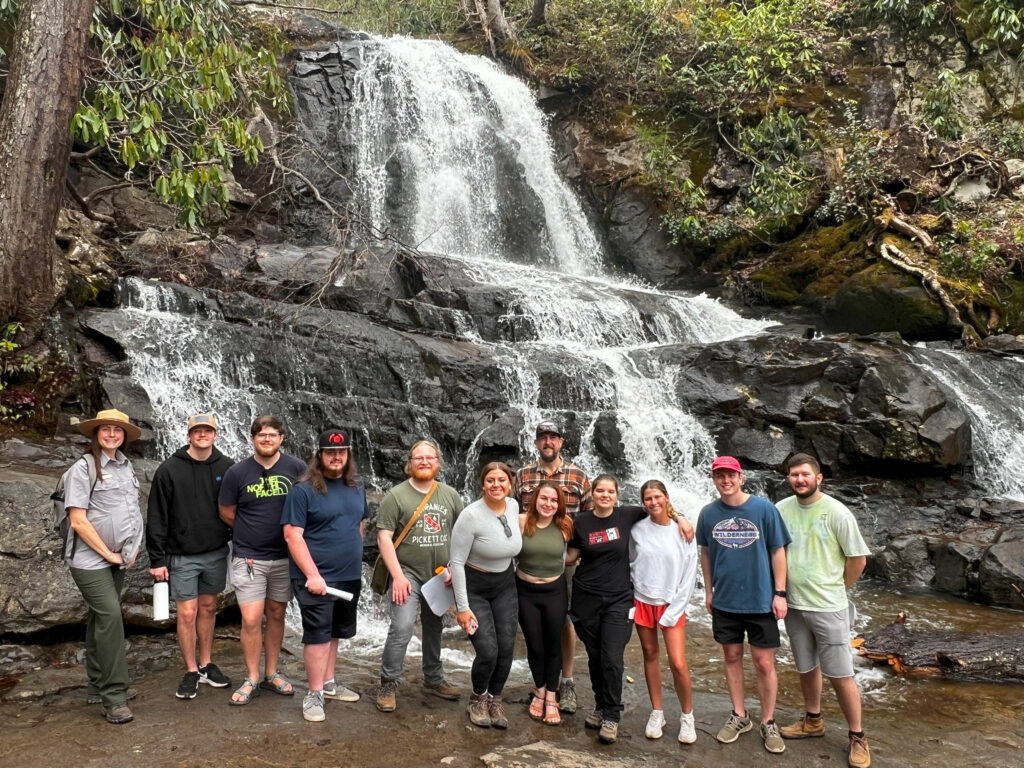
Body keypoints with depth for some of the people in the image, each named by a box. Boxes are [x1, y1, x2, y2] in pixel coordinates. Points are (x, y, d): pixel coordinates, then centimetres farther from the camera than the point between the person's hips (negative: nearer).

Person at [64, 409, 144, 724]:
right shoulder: (83, 468, -11)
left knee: (102, 618, 14)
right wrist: (107, 553, -12)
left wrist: (133, 548, 6)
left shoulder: (125, 466, 9)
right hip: (90, 559, -6)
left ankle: (99, 684, 25)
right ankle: (113, 697, -7)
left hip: (118, 559, 7)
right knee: (110, 617, -12)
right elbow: (78, 521, -15)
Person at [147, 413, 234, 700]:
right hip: (182, 556, -2)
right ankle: (191, 671, 15)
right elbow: (156, 517, -6)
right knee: (187, 612, 1)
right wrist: (157, 559, -8)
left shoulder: (227, 468, -1)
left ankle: (206, 665, 27)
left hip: (216, 553, 2)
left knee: (208, 608, 13)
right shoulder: (169, 470, -7)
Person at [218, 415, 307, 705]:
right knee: (251, 620, -3)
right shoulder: (237, 473, -5)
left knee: (276, 615, 13)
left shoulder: (297, 469, -4)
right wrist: (251, 532, 9)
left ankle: (271, 673, 27)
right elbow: (227, 513, 5)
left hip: (285, 557, 2)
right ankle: (252, 679, 14)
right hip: (249, 558, -1)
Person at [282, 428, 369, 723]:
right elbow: (292, 535, -15)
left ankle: (329, 682, 32)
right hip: (316, 577, -6)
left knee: (334, 633, 17)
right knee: (318, 635, -2)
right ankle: (314, 694, 9)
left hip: (349, 576, 6)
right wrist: (312, 574, -20)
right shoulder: (303, 491, -11)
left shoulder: (357, 488, 7)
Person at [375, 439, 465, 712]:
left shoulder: (450, 495, 6)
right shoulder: (396, 496, -7)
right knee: (402, 628, -16)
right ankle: (388, 683, 0)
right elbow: (384, 538, -10)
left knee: (434, 629, 17)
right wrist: (398, 576, -16)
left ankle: (434, 679, 34)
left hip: (440, 576, 4)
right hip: (407, 574, -4)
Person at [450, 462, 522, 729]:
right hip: (474, 588, -5)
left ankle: (495, 700, 26)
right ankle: (478, 699, 20)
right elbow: (457, 561, -18)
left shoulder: (513, 506, -6)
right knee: (488, 652, -11)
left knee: (506, 649, 0)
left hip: (505, 586, 5)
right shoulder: (471, 515, -24)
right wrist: (462, 606, -18)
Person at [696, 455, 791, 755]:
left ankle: (768, 723, 22)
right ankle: (739, 716, 31)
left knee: (764, 663, 5)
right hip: (724, 601, 3)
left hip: (761, 600, -2)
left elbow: (778, 551, -7)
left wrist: (780, 593, -9)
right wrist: (708, 591, 8)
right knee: (732, 657, 14)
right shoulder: (708, 513, -4)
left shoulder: (764, 509, -12)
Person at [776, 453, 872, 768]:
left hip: (828, 608, -4)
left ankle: (857, 737, 18)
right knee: (807, 668, 19)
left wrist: (835, 589, 3)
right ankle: (813, 721, 37)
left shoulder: (836, 512, -14)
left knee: (841, 676, 3)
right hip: (794, 606, 4)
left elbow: (858, 558, -6)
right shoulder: (781, 510, -3)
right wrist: (782, 591, 7)